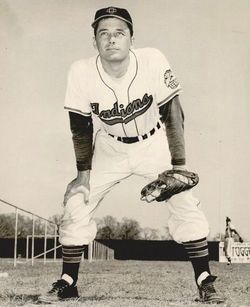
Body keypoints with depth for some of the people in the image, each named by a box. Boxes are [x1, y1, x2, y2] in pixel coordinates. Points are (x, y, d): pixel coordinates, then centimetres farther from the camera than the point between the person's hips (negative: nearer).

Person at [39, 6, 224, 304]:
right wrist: (83, 172, -9)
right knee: (76, 205, -6)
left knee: (186, 204, -13)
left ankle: (205, 283, 1)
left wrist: (178, 166, -22)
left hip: (155, 144, -1)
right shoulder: (81, 72, -23)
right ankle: (67, 284, 11)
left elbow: (171, 114, -20)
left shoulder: (153, 61, -28)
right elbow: (81, 126, -10)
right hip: (109, 149, 2)